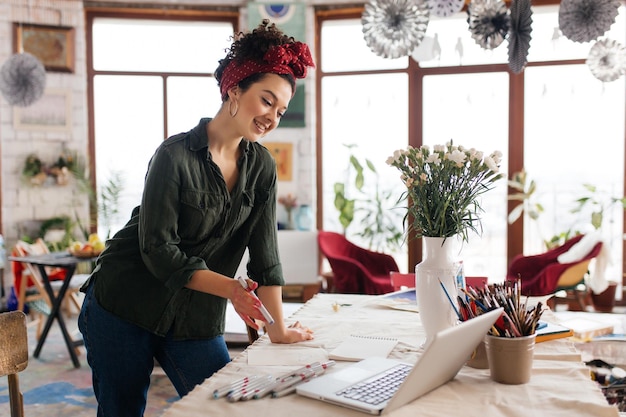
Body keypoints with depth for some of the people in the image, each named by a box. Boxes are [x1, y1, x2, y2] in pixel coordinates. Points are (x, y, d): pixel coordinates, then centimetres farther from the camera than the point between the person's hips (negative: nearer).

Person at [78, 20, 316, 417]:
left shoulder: (262, 167, 0)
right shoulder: (175, 156, -16)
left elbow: (265, 253, -1)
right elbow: (158, 249, -18)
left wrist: (278, 329, -4)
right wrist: (230, 288, -26)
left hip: (197, 321, 5)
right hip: (125, 309, -4)